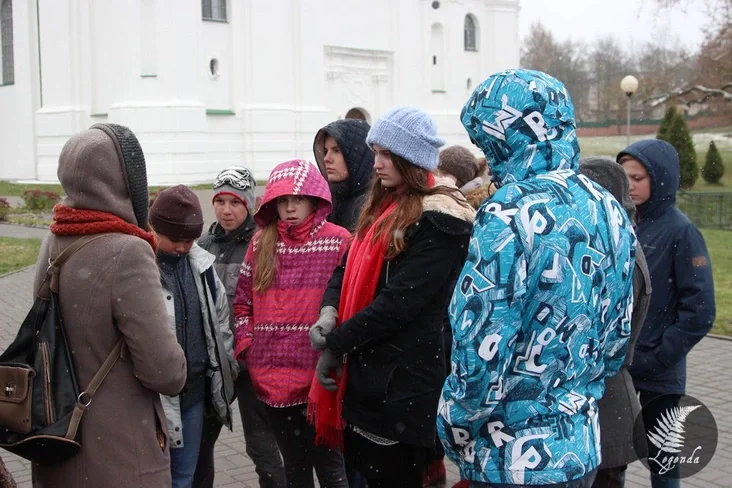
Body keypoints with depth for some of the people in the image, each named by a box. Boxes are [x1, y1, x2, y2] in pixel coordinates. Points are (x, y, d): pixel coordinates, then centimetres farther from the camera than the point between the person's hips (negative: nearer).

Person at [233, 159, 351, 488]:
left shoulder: (338, 241, -6)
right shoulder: (261, 243, 8)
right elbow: (243, 301, 13)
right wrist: (247, 348, 4)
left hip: (319, 375, -4)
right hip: (271, 376, 4)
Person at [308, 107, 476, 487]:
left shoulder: (438, 221, -15)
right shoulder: (382, 206, 14)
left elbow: (399, 302, -21)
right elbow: (349, 268, 14)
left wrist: (335, 345, -13)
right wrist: (329, 312, -7)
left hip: (404, 384, -9)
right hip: (367, 370, 9)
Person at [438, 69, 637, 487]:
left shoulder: (512, 214, -21)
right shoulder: (609, 210, 3)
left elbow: (482, 351, -21)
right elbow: (618, 335, 11)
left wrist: (455, 435, -5)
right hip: (583, 448, 7)